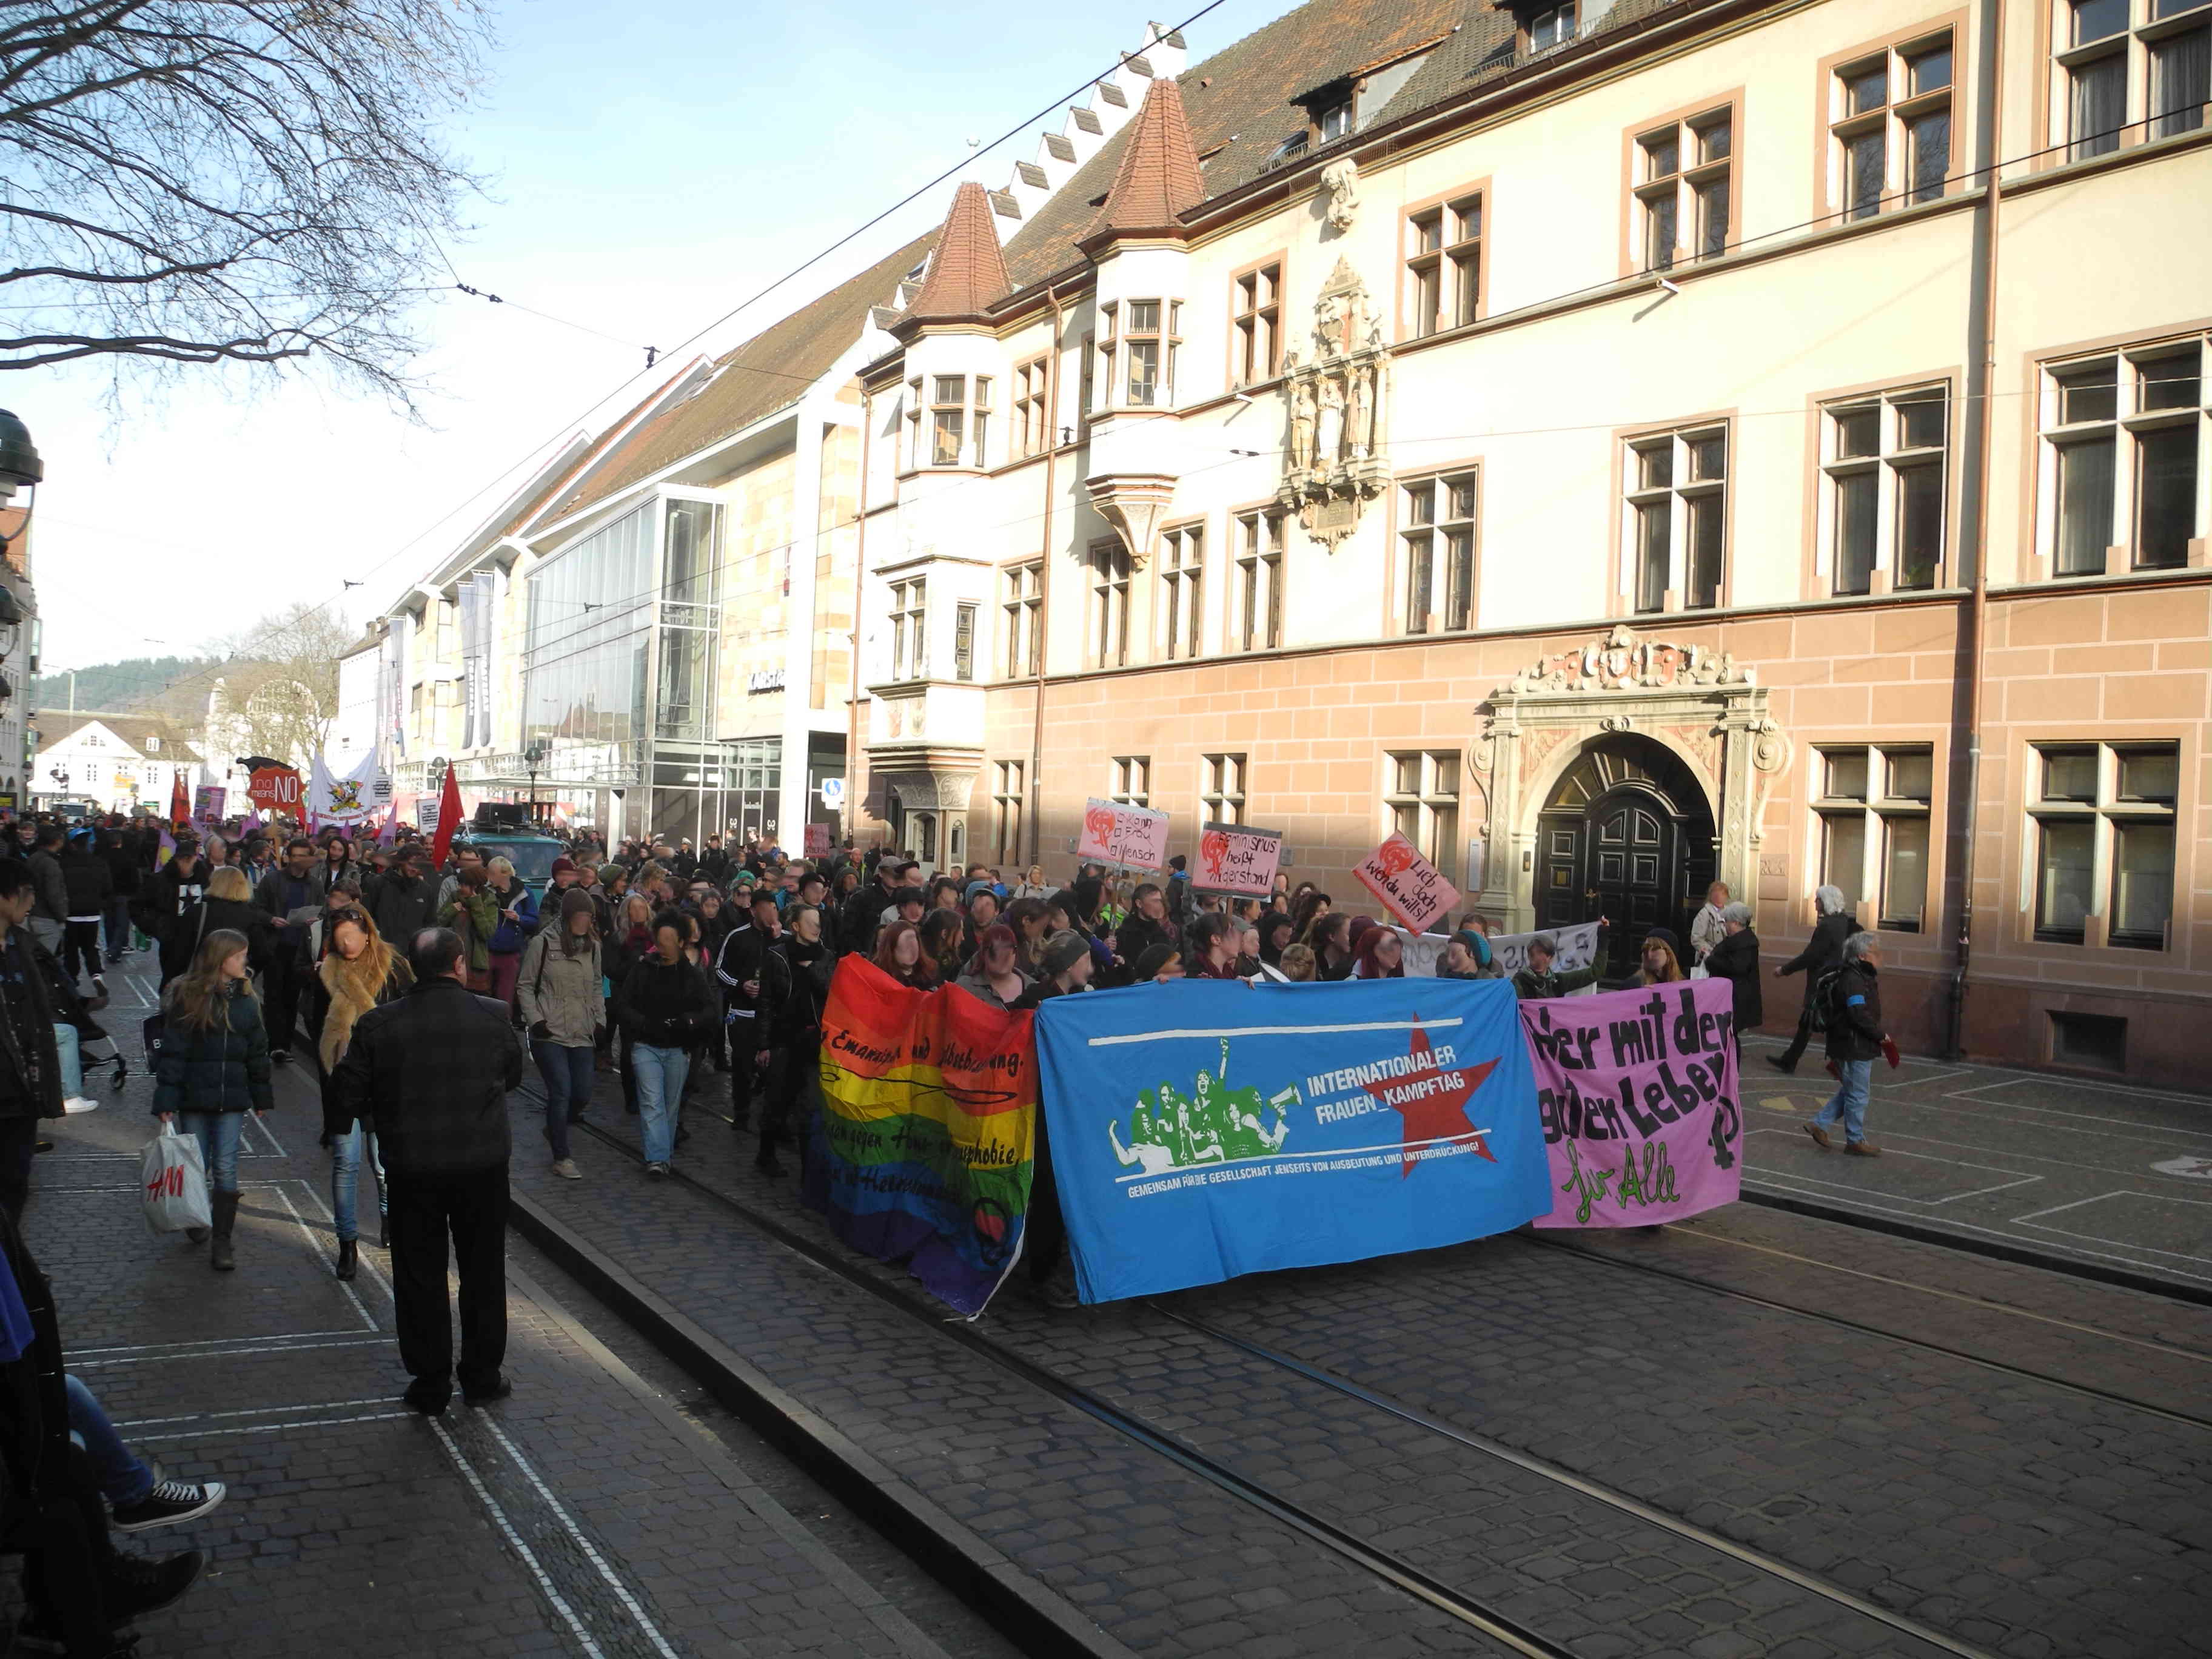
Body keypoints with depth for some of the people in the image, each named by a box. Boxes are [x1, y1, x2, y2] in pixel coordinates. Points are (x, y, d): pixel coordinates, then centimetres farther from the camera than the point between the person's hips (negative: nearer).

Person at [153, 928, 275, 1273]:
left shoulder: (245, 999, 6)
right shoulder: (187, 997, -6)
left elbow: (257, 1050, 13)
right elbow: (173, 1051, -8)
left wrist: (262, 1096, 15)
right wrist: (166, 1100, -12)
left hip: (232, 1099, 2)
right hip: (194, 1098, -2)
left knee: (226, 1169, -2)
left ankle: (222, 1241, 1)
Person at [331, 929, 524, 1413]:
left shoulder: (378, 1024, -11)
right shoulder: (493, 1017, -10)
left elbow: (350, 1096, -5)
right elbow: (513, 1075, 4)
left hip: (411, 1167, 0)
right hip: (483, 1163, 0)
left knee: (420, 1276, 13)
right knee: (483, 1271, 15)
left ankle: (430, 1382, 20)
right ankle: (482, 1376, 25)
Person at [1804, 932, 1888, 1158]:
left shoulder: (1862, 976, 12)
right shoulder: (1853, 980, -21)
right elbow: (1859, 1015, -25)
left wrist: (1879, 1032, 10)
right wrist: (1881, 1035, -14)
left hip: (1856, 1045, 10)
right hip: (1854, 1047, -10)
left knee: (1850, 1090, 18)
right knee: (1858, 1094, 1)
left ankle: (1819, 1124, 22)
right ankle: (1856, 1141, 13)